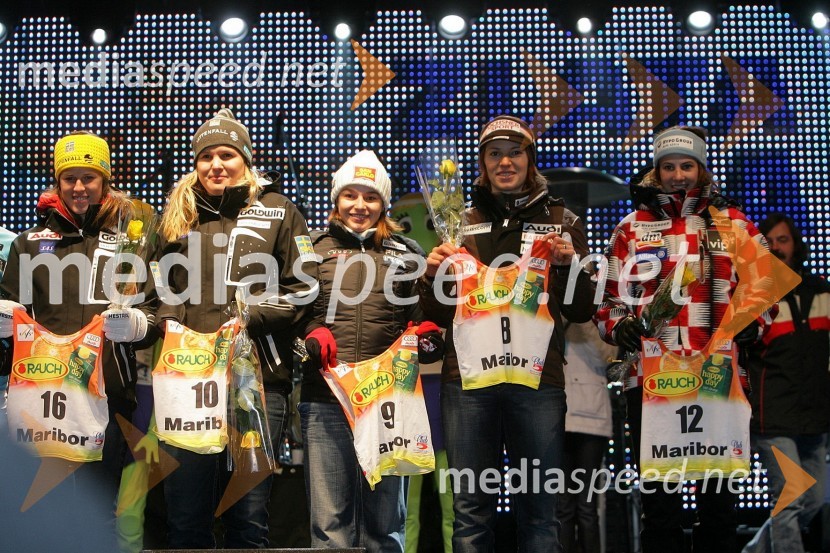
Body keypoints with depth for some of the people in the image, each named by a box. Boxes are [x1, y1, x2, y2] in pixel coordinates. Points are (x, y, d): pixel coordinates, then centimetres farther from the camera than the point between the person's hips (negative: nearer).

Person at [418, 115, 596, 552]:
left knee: (538, 509, 3)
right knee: (470, 509, 4)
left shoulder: (560, 221, 11)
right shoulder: (462, 222, 14)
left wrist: (569, 265, -8)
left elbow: (581, 312, 9)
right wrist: (431, 276, -2)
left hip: (537, 379, -1)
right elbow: (438, 315, 17)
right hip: (468, 376, 1)